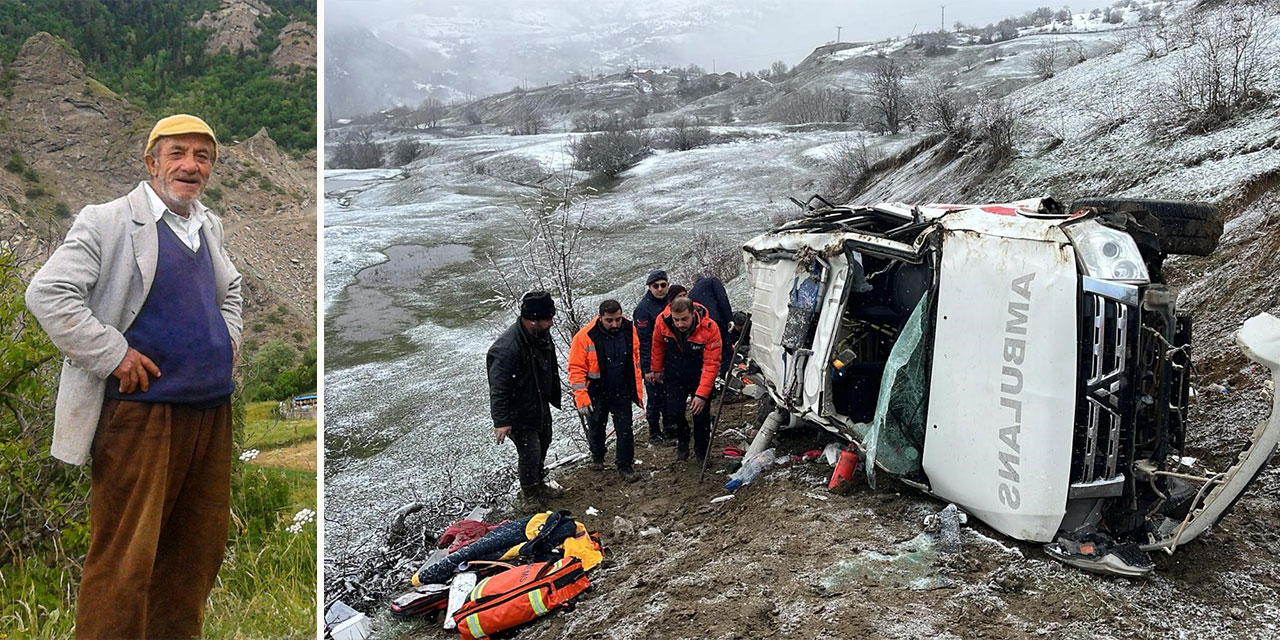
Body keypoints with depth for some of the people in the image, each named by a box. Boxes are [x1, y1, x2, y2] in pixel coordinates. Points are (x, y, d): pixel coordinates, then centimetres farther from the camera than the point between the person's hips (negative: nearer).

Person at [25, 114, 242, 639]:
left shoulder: (210, 227, 15)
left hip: (212, 410, 7)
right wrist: (114, 355, -16)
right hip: (143, 410, -7)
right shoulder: (108, 221, -6)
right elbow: (46, 293, -14)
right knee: (126, 557, -1)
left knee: (199, 551, 14)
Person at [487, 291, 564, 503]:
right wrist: (501, 421, -30)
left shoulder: (542, 334, -7)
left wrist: (554, 396, 21)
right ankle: (530, 492, 32)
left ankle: (539, 483, 49)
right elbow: (498, 389, -31)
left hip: (541, 406, 9)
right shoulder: (507, 349, -36)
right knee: (530, 453, 5)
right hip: (520, 414, -9)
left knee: (543, 445, 25)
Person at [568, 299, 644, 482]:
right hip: (596, 394, -1)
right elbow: (576, 370, -17)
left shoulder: (629, 331, -9)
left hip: (622, 393, 2)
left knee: (625, 430, 2)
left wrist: (638, 391, 6)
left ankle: (625, 465, 19)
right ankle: (597, 456, 45)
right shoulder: (585, 337, -21)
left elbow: (635, 362, 4)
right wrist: (582, 399, -20)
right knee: (596, 429, 18)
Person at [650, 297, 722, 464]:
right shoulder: (663, 321, -22)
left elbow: (711, 364, -27)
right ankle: (682, 441, 30)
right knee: (673, 413, -2)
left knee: (701, 414, 0)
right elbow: (658, 344, 2)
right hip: (675, 375, 2)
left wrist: (702, 394, -30)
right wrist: (657, 368, 14)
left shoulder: (709, 329, -30)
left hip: (700, 377, -2)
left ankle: (702, 452, 25)